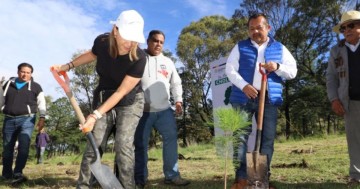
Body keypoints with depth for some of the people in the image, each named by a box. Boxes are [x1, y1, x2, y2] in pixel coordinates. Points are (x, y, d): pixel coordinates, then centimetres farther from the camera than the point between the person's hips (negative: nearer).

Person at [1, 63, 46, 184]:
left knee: (24, 146, -16)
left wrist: (42, 117, -10)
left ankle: (17, 173, -17)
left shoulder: (35, 87, 8)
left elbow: (41, 103, 3)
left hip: (27, 119, -3)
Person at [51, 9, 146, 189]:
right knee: (94, 142, -2)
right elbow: (92, 54, 10)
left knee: (123, 144, -15)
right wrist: (67, 66, 14)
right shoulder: (101, 41, -18)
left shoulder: (139, 58, -29)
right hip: (103, 98, 3)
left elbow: (121, 92, -25)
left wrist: (96, 115, -27)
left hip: (130, 101, -3)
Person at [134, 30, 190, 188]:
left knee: (171, 140, 1)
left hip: (164, 110, 4)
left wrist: (178, 100, 4)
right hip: (143, 110, -3)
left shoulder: (168, 62, 16)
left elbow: (176, 83, 19)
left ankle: (172, 175, 11)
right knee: (141, 144, 3)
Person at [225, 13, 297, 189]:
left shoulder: (279, 48, 13)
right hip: (243, 98, -1)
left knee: (268, 139, 3)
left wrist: (277, 67, -11)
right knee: (240, 137, -3)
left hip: (269, 99, 2)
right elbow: (230, 70, 1)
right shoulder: (240, 47, 9)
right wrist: (244, 85, -15)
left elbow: (293, 71, 10)